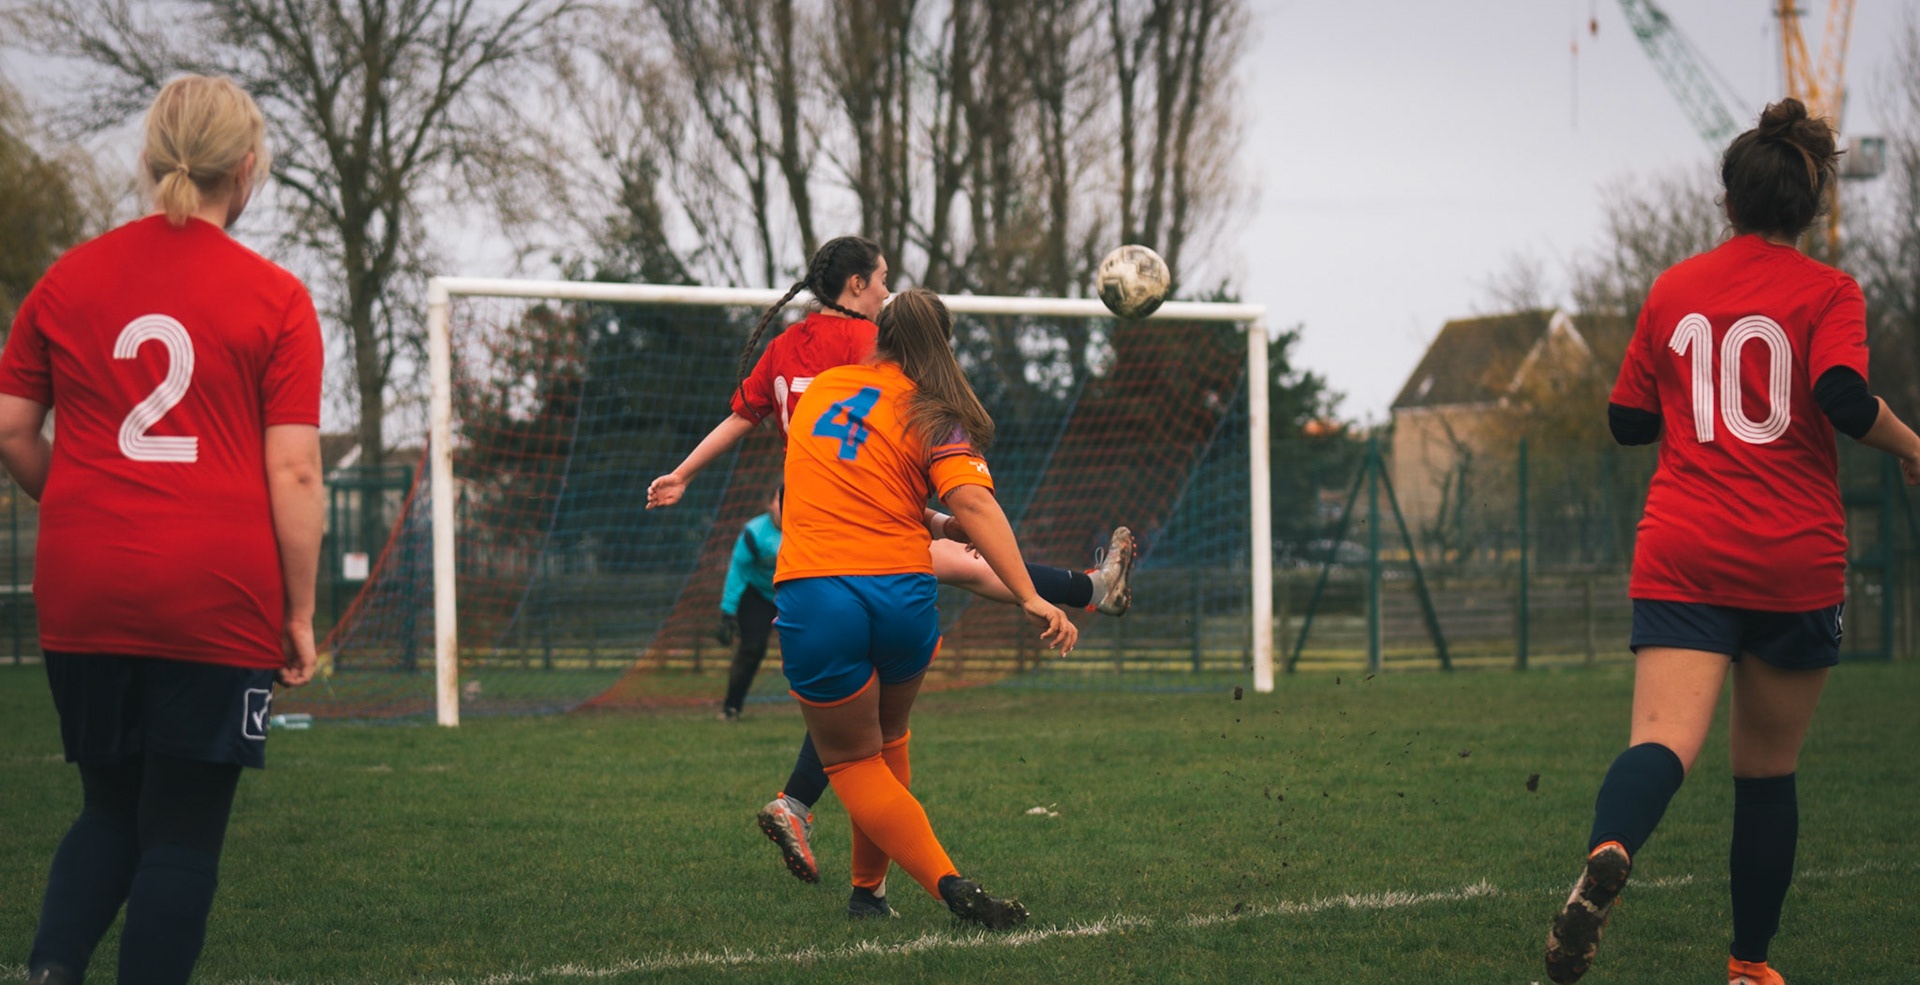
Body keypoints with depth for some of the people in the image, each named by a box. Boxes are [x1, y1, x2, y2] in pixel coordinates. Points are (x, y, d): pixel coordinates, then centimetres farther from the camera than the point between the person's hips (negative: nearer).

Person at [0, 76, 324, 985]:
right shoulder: (275, 298, -5)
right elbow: (293, 472, -7)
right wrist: (299, 613, 0)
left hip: (84, 601, 4)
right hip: (218, 603, -4)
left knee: (111, 809, 18)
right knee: (183, 834, 4)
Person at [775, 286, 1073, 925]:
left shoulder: (821, 388, 14)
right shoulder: (933, 415, 3)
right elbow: (972, 502, -14)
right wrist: (1029, 597, -20)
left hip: (813, 594, 0)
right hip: (902, 593, 0)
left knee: (852, 761, 9)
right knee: (887, 744, 25)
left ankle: (947, 883, -9)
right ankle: (868, 890, 32)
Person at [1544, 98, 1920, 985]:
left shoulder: (1673, 290, 11)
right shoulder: (1827, 293, 1)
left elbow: (1628, 420, 17)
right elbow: (1844, 397, -16)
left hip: (1681, 558, 1)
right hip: (1796, 563, -1)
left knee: (1663, 743, -16)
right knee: (1767, 769, 13)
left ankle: (1607, 856, -47)